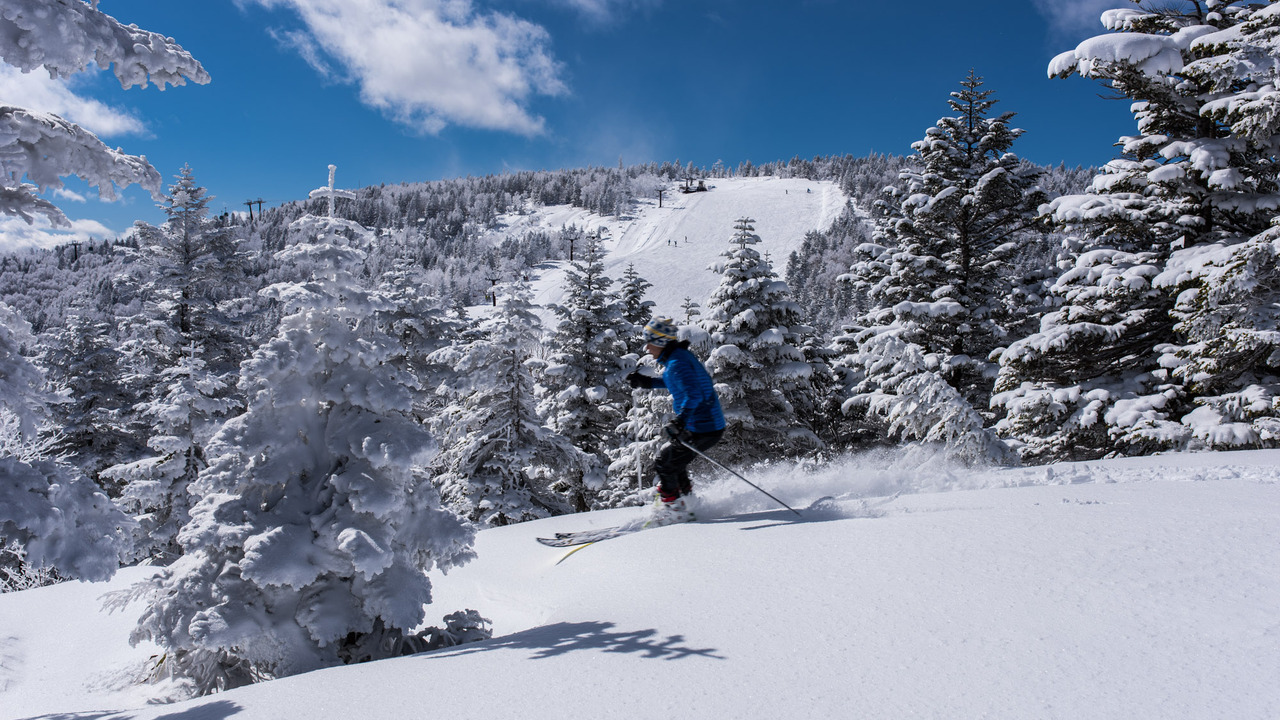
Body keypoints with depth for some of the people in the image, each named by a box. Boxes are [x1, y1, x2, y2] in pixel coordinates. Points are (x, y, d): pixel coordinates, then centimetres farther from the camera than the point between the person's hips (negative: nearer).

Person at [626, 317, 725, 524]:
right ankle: (687, 499, 31)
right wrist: (648, 382, 28)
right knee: (673, 459, 22)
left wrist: (680, 420, -43)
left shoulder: (677, 362, -20)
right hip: (711, 425, 10)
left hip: (702, 429, -10)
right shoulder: (679, 356, 11)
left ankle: (673, 510, 7)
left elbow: (693, 395, -32)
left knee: (665, 462, -2)